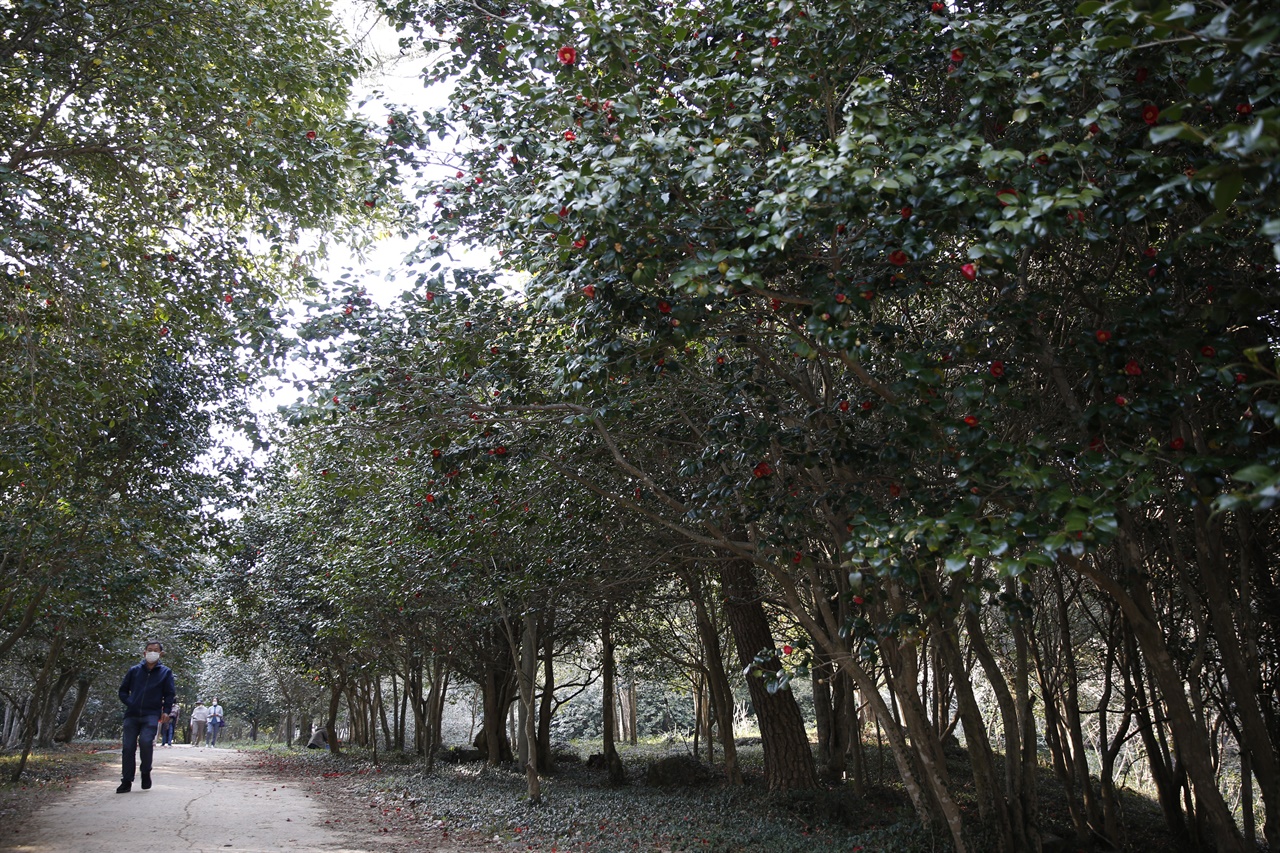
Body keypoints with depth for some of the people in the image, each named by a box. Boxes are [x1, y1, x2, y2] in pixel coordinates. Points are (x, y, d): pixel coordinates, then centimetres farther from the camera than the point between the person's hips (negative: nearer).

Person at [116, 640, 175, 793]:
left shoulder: (165, 672, 6)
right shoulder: (134, 670, 10)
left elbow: (169, 694, 6)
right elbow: (123, 690, 16)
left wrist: (166, 711, -7)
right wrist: (129, 703, 0)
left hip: (152, 715, -3)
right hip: (132, 715, 3)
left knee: (145, 741, -23)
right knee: (128, 747, 0)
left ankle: (146, 772, 0)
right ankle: (126, 781, 10)